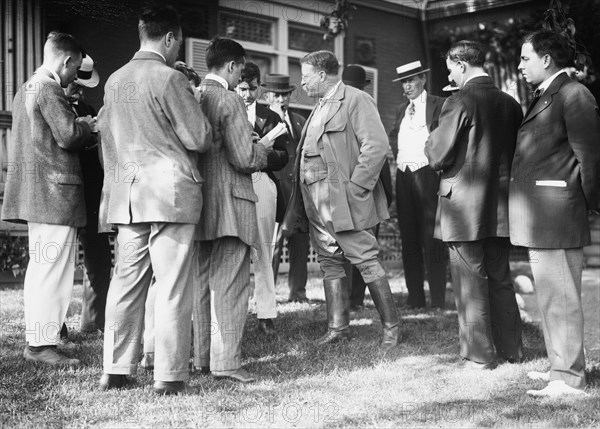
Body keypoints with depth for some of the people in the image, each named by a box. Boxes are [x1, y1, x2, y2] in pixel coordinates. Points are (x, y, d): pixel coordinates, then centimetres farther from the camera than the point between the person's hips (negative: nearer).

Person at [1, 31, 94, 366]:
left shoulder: (27, 88, 19)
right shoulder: (49, 90, -12)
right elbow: (68, 136, -19)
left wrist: (80, 125, 14)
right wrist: (88, 125, 0)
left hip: (34, 193, 11)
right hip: (56, 191, -11)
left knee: (40, 266, 15)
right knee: (55, 267, -8)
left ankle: (36, 338, 21)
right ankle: (43, 344, -7)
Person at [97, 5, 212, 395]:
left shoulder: (114, 81, 11)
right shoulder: (170, 79, -9)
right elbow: (200, 139, -8)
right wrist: (197, 109, 13)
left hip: (127, 194, 6)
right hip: (169, 191, -6)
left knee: (126, 283, 10)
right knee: (172, 287, -2)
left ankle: (116, 371, 13)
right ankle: (170, 377, 0)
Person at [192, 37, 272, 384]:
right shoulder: (230, 102, -13)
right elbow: (243, 159, -17)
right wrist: (263, 147, 4)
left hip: (199, 203, 8)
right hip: (229, 202, -8)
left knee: (202, 282, 14)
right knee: (231, 283, -3)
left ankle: (202, 355, 21)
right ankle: (226, 360, -2)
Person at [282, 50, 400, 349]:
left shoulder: (356, 100, -6)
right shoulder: (321, 106, 21)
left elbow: (377, 145, -16)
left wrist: (355, 187, -18)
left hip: (343, 200, -9)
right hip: (317, 204, 9)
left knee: (366, 261, -5)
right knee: (330, 264, 10)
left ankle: (391, 325, 4)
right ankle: (337, 327, 16)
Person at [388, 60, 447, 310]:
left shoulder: (438, 105, -1)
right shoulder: (401, 109, 19)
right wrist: (398, 153, 15)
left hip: (427, 174, -6)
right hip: (404, 176, 7)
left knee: (432, 239, -7)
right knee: (409, 238, 7)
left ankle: (438, 299, -4)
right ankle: (415, 298, 12)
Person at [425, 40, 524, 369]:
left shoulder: (460, 102, -15)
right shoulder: (510, 104, 5)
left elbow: (439, 157, -14)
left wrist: (429, 140, 5)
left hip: (465, 207, -6)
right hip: (500, 207, 6)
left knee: (470, 284, 3)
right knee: (500, 279, 17)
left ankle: (479, 356, 9)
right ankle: (512, 350, 25)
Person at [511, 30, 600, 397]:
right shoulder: (544, 97, 18)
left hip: (556, 214, -10)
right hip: (539, 218, 10)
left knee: (561, 298, -6)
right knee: (551, 297, 17)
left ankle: (570, 380, 1)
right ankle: (563, 367, 27)